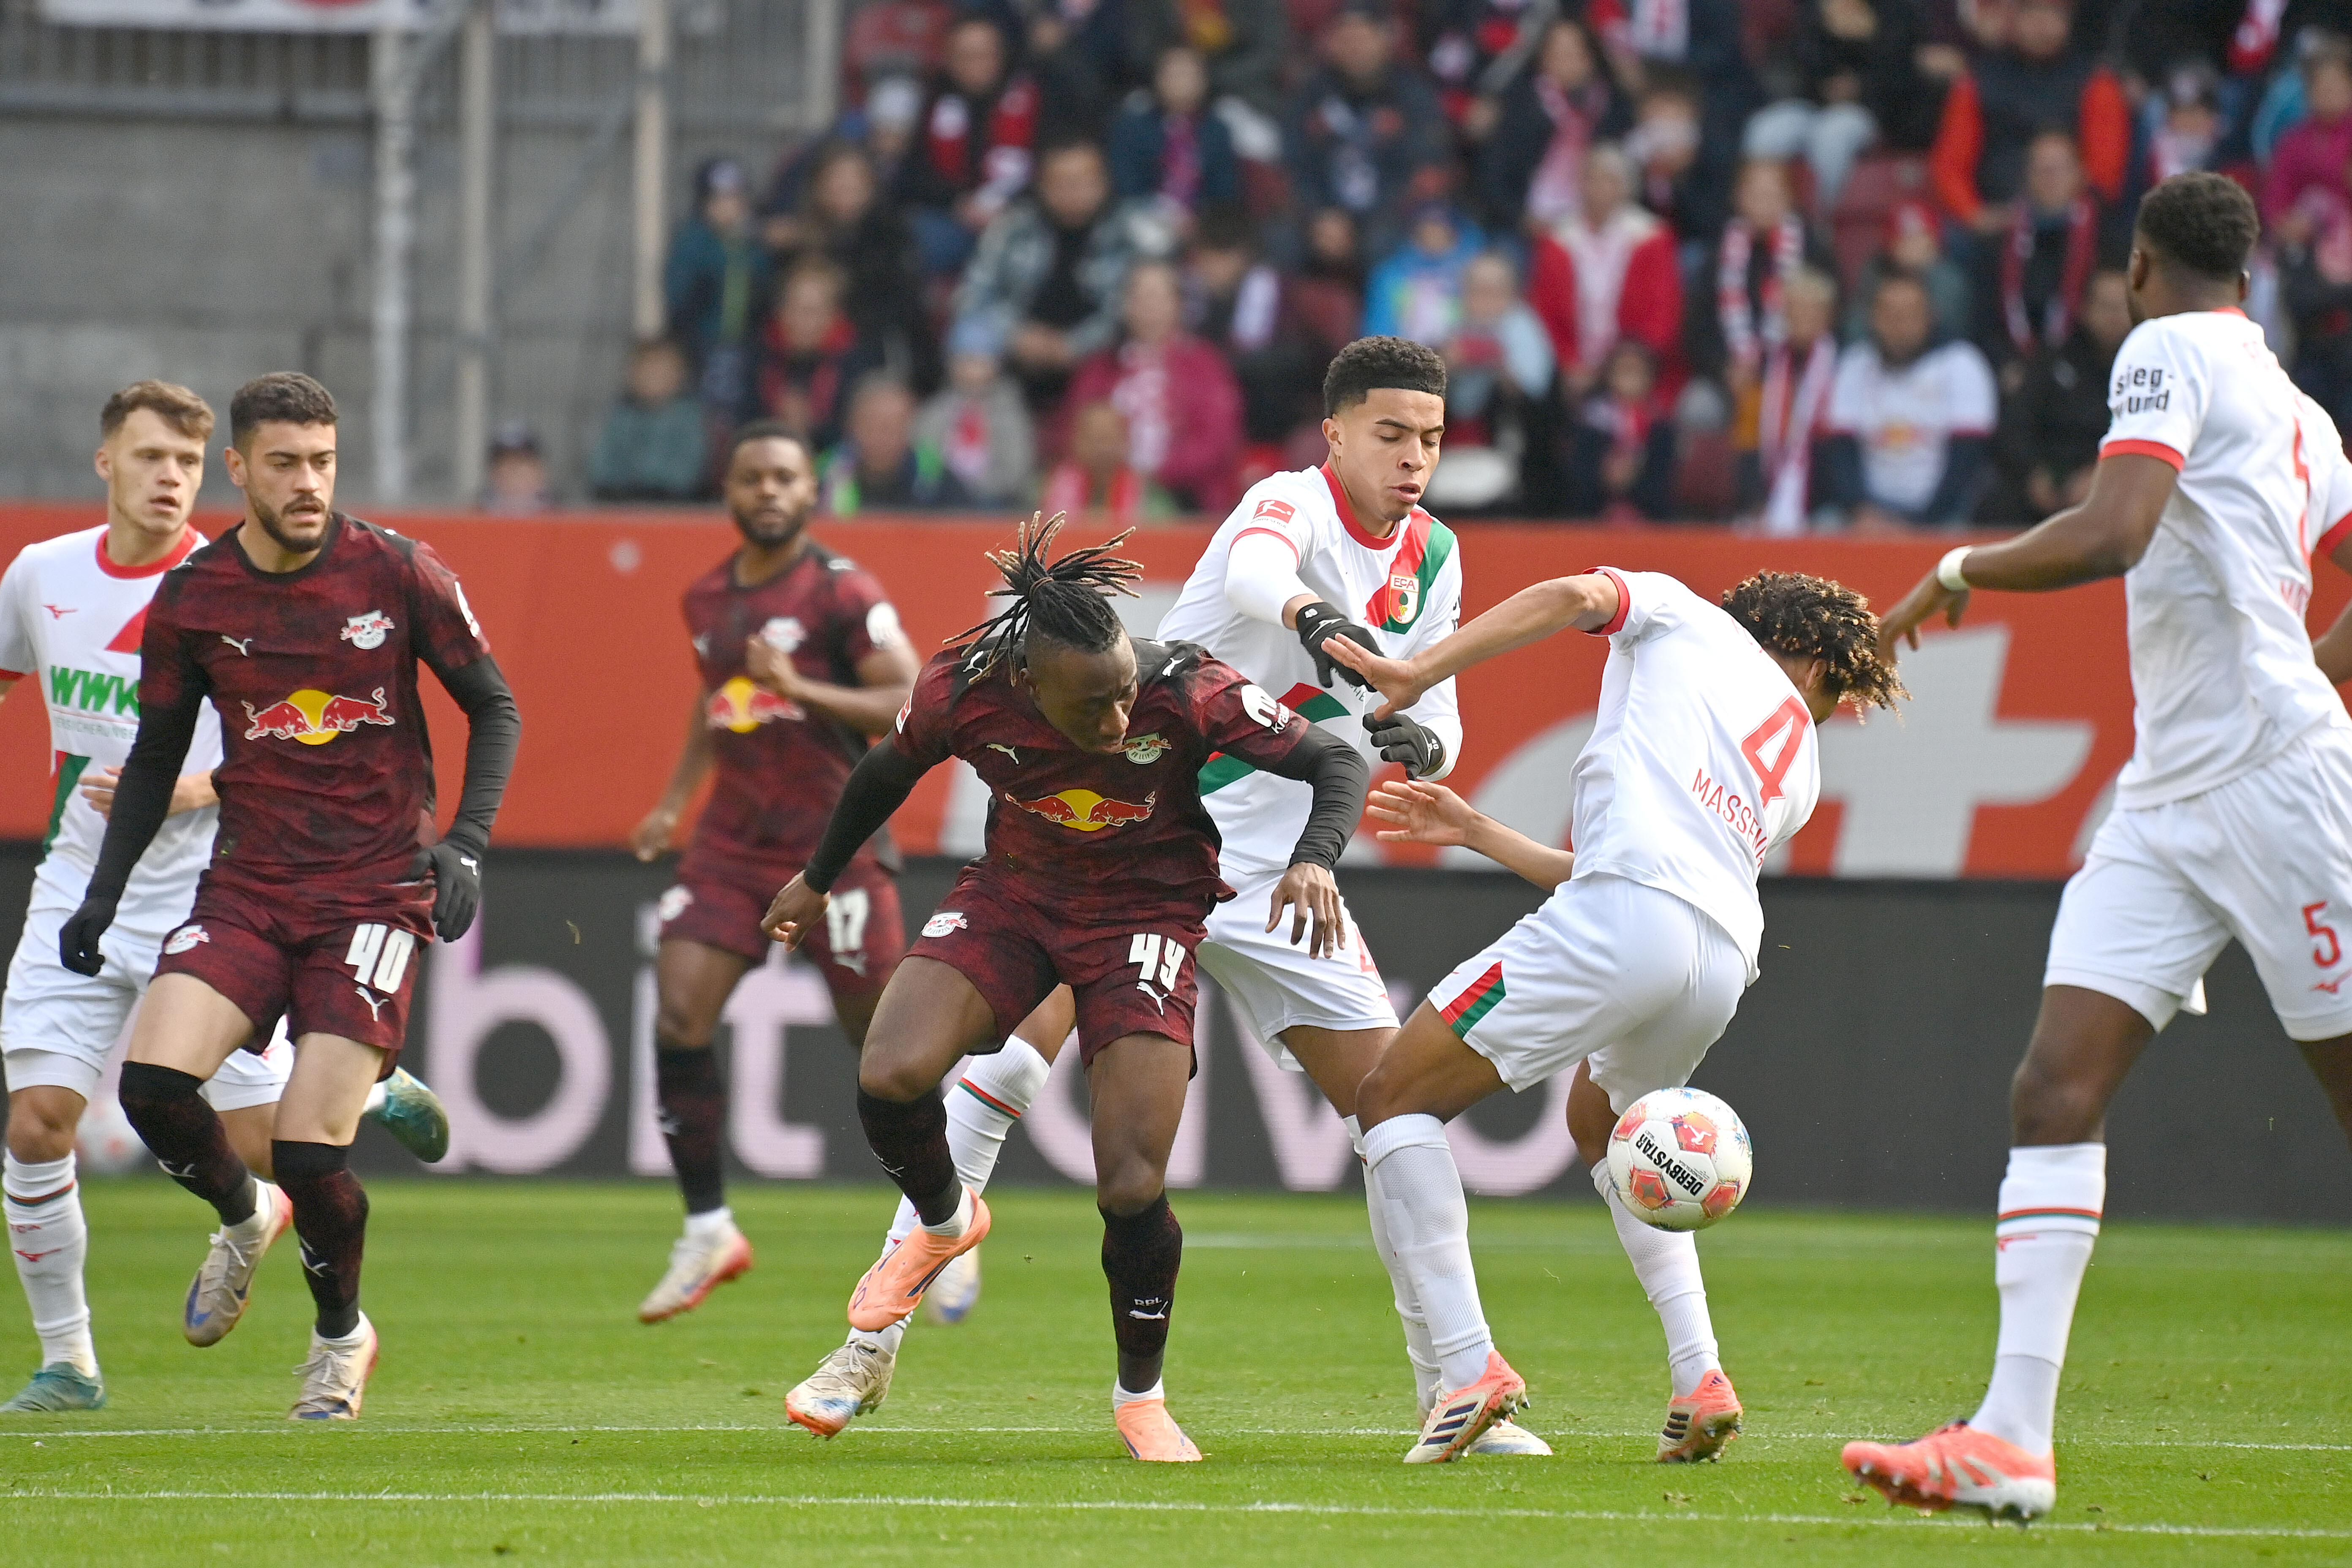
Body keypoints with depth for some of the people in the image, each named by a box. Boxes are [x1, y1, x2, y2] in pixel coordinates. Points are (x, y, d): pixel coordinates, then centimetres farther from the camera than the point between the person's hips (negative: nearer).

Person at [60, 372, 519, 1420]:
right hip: (247, 888, 3)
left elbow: (493, 707, 6)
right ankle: (244, 1218, 14)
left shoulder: (399, 575, -5)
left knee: (311, 1149, -12)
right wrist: (102, 897, 9)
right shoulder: (191, 598, 1)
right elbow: (158, 754, 15)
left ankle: (341, 1333, 18)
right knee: (153, 1080, -20)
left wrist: (467, 842, -8)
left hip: (377, 890, -3)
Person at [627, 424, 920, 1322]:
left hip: (835, 847, -5)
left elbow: (912, 704, -15)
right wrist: (676, 799, 22)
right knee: (677, 1022, -9)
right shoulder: (709, 599, 11)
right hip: (732, 844, 5)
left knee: (884, 1043, 0)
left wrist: (801, 688, -24)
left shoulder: (842, 592, -9)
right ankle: (709, 1233, 0)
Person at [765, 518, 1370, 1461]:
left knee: (1133, 1191, -12)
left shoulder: (1188, 693, -28)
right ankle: (943, 1223, 12)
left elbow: (1337, 764, -16)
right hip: (1013, 891, 2)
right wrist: (819, 879, 19)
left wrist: (1314, 860, -37)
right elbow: (888, 772, 3)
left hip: (1145, 912, -2)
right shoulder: (960, 693, -22)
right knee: (890, 1075, -24)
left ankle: (1141, 1398, 15)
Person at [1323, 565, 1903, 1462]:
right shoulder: (1800, 772, 35)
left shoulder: (1683, 614, 24)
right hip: (1725, 963, 6)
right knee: (1603, 1124, 37)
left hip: (1625, 919, -6)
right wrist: (1478, 834, 43)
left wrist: (1417, 673, 0)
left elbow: (1574, 596, 1)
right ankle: (1701, 1382, 22)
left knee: (1395, 1096, 6)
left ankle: (1468, 1365, -9)